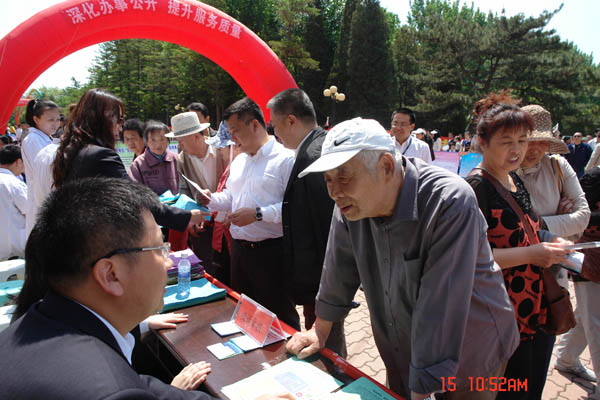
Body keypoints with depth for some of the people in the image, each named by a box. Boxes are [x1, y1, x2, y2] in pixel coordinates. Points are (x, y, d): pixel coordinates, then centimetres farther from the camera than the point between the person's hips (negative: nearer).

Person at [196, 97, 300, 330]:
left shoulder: (285, 158, -14)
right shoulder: (239, 161, 14)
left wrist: (258, 214, -23)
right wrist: (212, 200, 4)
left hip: (270, 251, -8)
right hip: (239, 248, 8)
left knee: (279, 315, 5)